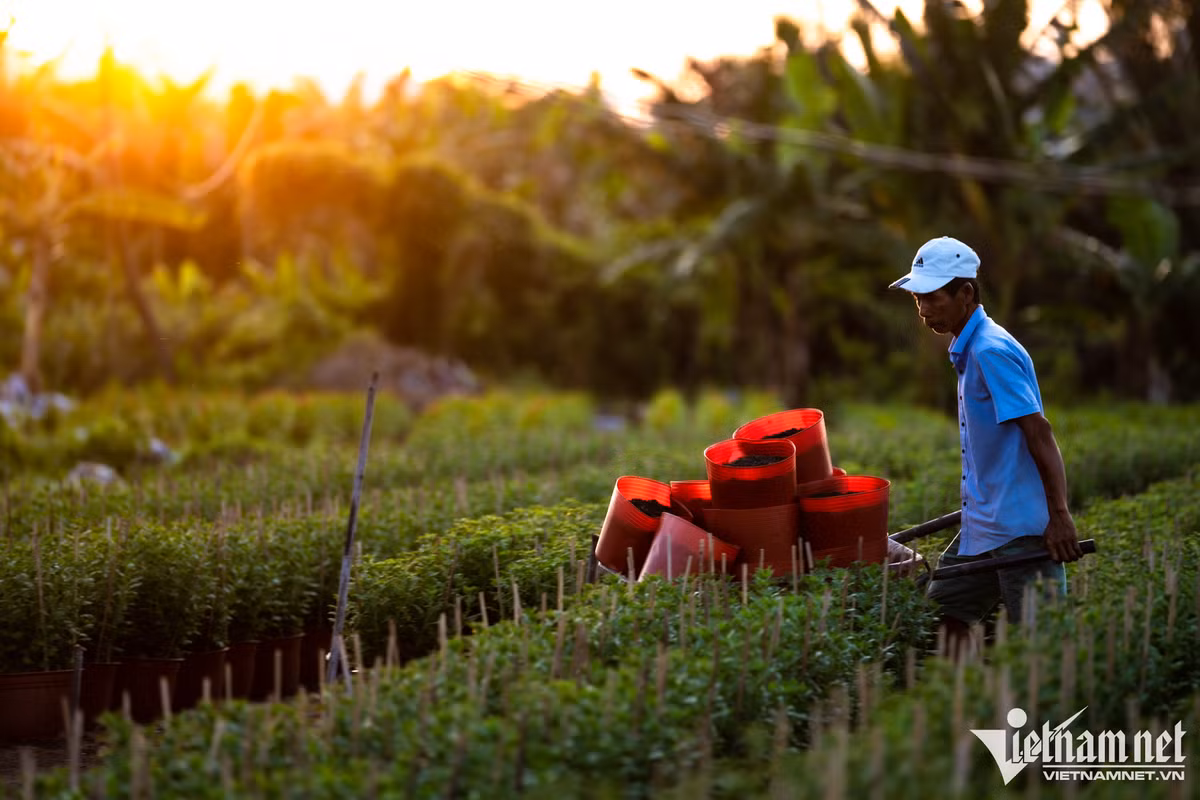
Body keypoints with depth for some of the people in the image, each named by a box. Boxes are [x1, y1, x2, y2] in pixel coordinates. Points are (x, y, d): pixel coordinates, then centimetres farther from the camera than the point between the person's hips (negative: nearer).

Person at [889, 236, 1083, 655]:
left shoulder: (992, 351, -17)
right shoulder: (968, 350, 13)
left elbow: (1039, 432, -21)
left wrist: (1059, 516, -23)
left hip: (1022, 526, -10)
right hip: (984, 524, 10)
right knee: (944, 610, 12)